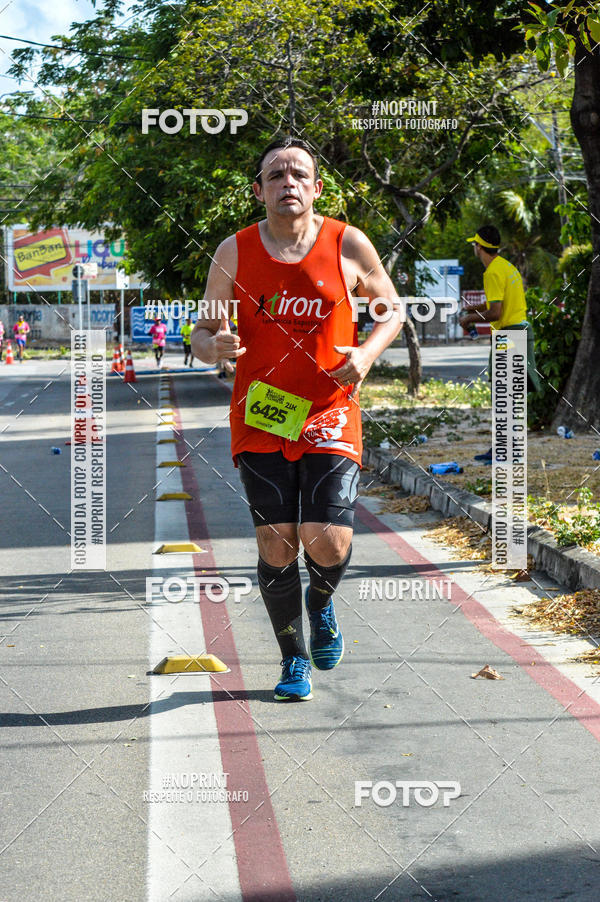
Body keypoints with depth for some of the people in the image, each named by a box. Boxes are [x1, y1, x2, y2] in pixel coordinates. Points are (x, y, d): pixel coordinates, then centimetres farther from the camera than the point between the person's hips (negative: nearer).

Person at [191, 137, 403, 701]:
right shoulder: (234, 252, 1)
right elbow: (201, 333, 8)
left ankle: (321, 604, 25)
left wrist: (367, 354, -8)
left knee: (328, 543, -12)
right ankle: (293, 659, 19)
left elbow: (391, 309, 12)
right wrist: (214, 347, -17)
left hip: (330, 416, -1)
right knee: (277, 545, -2)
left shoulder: (348, 245, -1)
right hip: (260, 418, 1)